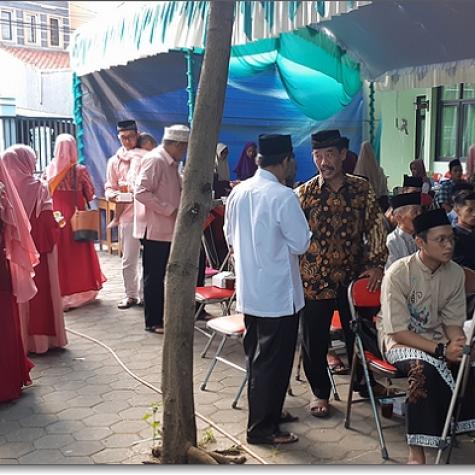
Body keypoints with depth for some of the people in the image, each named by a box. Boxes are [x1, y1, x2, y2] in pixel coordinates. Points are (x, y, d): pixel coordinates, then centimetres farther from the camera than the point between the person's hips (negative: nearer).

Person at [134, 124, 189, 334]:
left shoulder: (171, 164, 15)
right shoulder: (154, 160, -14)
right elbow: (141, 192, -23)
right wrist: (170, 210, -22)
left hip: (168, 229, 9)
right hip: (154, 229, -9)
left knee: (161, 276, 14)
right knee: (154, 277, 0)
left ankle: (161, 316, 23)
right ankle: (153, 322, 9)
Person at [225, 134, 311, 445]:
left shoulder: (239, 192, 2)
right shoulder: (283, 196, -19)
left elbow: (230, 237, 13)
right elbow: (301, 244, -15)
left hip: (248, 290, 7)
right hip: (278, 293, -7)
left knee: (257, 356, 19)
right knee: (274, 361, 4)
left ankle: (265, 412, 34)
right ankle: (263, 428, 14)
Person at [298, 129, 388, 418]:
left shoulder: (362, 189, 0)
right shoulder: (304, 193, -3)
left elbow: (376, 226, 1)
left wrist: (376, 264, -9)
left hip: (353, 276, 1)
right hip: (314, 278, -1)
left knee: (358, 333, 15)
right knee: (315, 340, 6)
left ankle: (363, 383, 37)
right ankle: (320, 393, 26)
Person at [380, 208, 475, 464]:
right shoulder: (399, 273, -18)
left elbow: (453, 323, 4)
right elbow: (398, 332, -18)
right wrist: (442, 350, -26)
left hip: (439, 342, 5)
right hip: (402, 344, -5)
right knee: (424, 368, -35)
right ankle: (416, 451, -23)